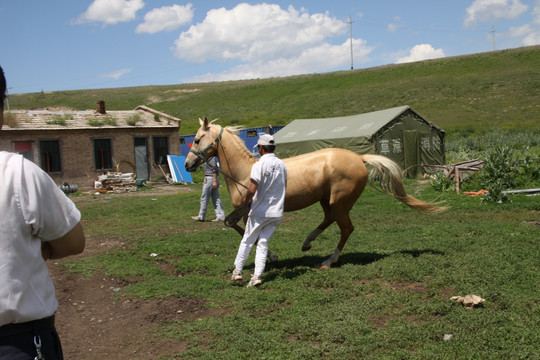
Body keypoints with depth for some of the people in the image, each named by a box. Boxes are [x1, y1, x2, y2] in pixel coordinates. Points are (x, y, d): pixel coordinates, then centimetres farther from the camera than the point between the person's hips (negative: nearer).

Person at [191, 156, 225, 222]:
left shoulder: (211, 157, -14)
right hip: (208, 178, 10)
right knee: (216, 199, 7)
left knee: (204, 198, -1)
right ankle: (220, 216, 7)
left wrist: (214, 181, -22)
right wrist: (204, 180, 25)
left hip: (210, 179, -10)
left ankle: (201, 216, 8)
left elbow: (214, 169, -20)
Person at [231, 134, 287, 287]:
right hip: (277, 213, 5)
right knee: (263, 243, 11)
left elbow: (252, 190, -21)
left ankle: (237, 270, 20)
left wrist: (246, 200, -2)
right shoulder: (282, 165, 3)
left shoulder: (258, 166, -16)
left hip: (259, 212, -4)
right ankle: (257, 275, 6)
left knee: (247, 240, 12)